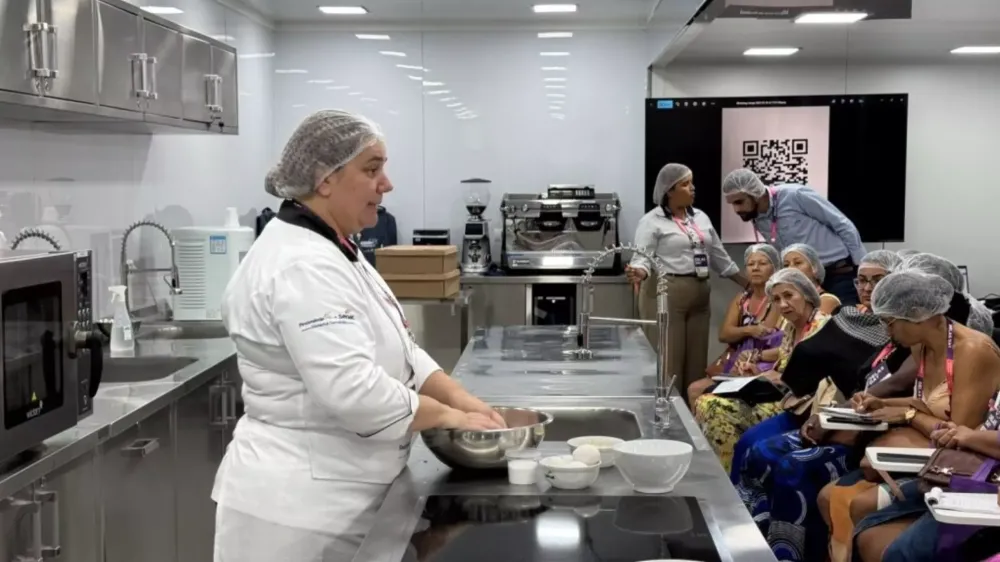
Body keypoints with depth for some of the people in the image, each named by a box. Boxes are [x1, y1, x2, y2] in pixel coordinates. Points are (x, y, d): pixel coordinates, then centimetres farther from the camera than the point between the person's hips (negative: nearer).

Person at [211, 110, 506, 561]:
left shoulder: (332, 253, 11)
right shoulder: (301, 266, -22)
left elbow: (395, 353, 13)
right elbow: (354, 390, -29)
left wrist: (459, 397, -1)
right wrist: (446, 415, -17)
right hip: (299, 504, -10)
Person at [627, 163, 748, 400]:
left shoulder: (700, 217, 16)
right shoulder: (652, 221, -4)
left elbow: (720, 257, 22)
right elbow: (642, 258, -11)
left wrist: (749, 285, 21)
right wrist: (639, 273, -35)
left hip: (699, 295, 6)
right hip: (666, 294, -6)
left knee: (697, 359, 7)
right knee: (669, 359, -6)